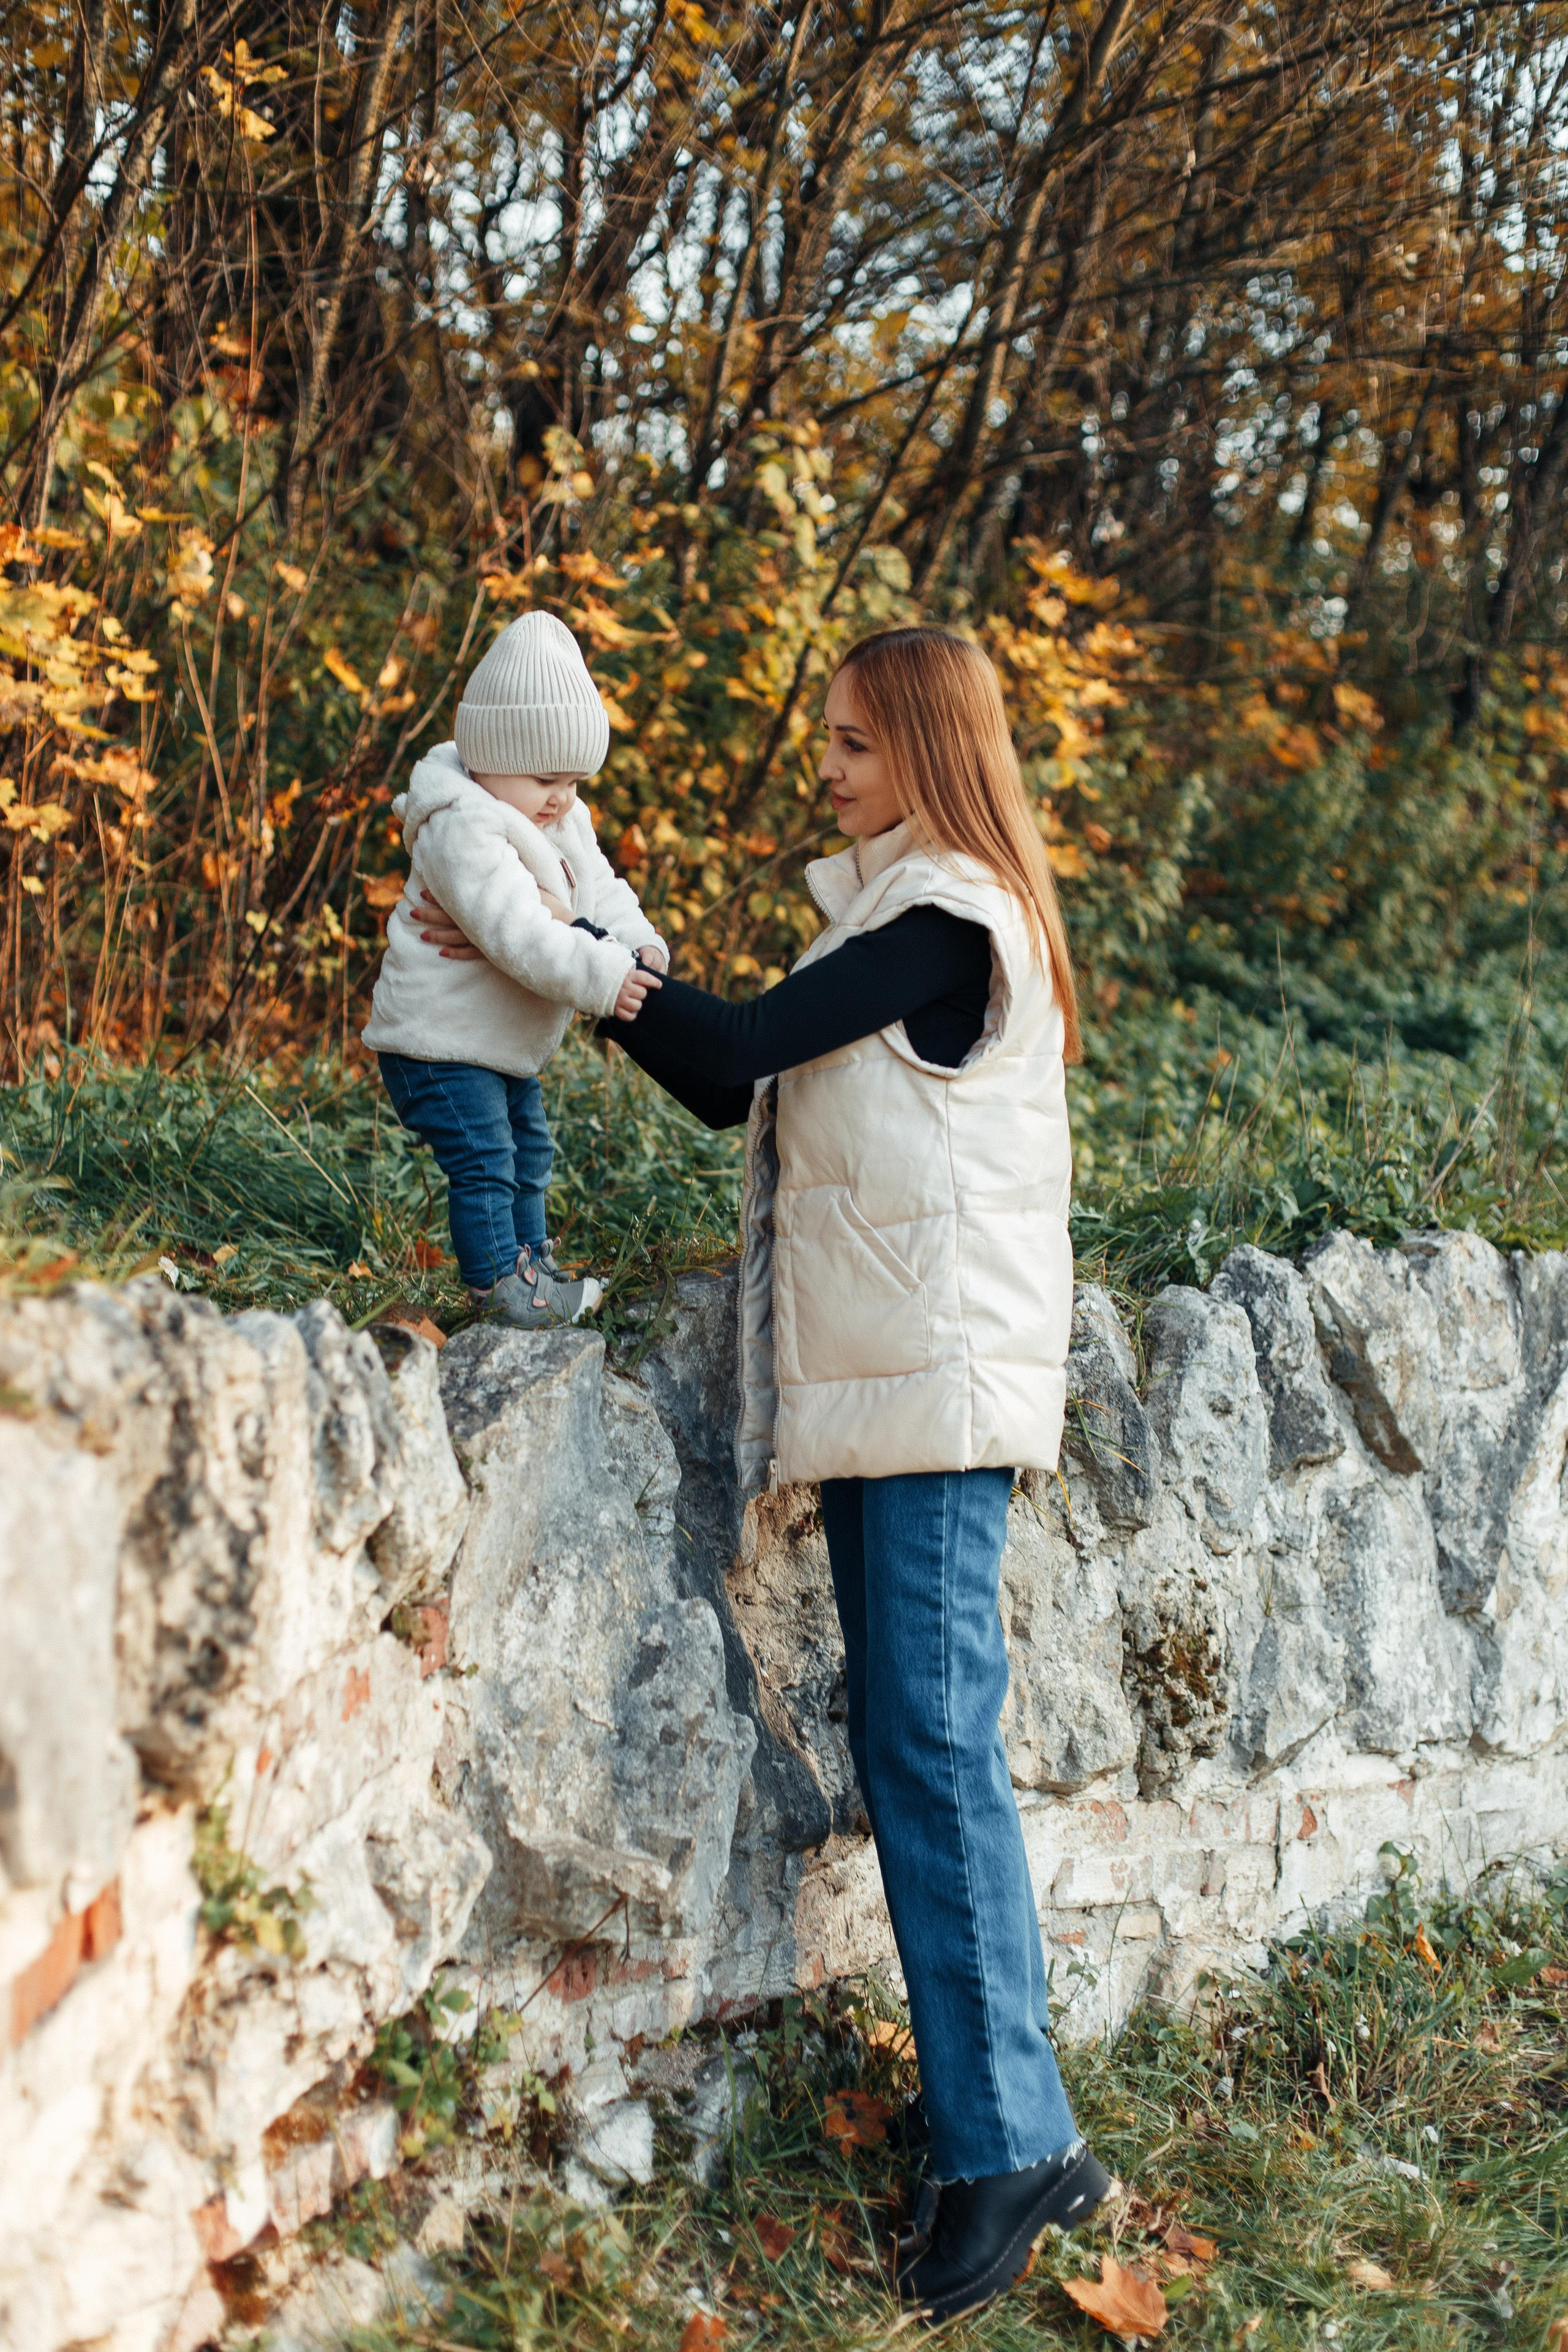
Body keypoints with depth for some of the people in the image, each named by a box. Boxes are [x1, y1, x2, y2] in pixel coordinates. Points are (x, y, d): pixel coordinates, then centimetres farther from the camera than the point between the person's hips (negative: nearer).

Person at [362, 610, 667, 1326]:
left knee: (529, 1151, 20)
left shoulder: (563, 827, 6)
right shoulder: (465, 834, -27)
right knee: (482, 1161, -11)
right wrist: (602, 977, -40)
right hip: (439, 1042, -10)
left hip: (505, 1046, 10)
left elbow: (602, 892, 7)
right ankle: (498, 1284, -1)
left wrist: (639, 946, -14)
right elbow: (518, 937, -37)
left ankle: (532, 1261, 34)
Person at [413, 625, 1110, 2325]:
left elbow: (741, 1046, -13)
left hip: (943, 1373, -9)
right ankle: (1008, 2132, 13)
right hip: (875, 1381, 10)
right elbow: (732, 1089, 18)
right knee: (905, 1739, 8)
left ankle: (1009, 2143, -8)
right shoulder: (886, 915, 19)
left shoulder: (949, 924, -10)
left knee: (933, 1738, -11)